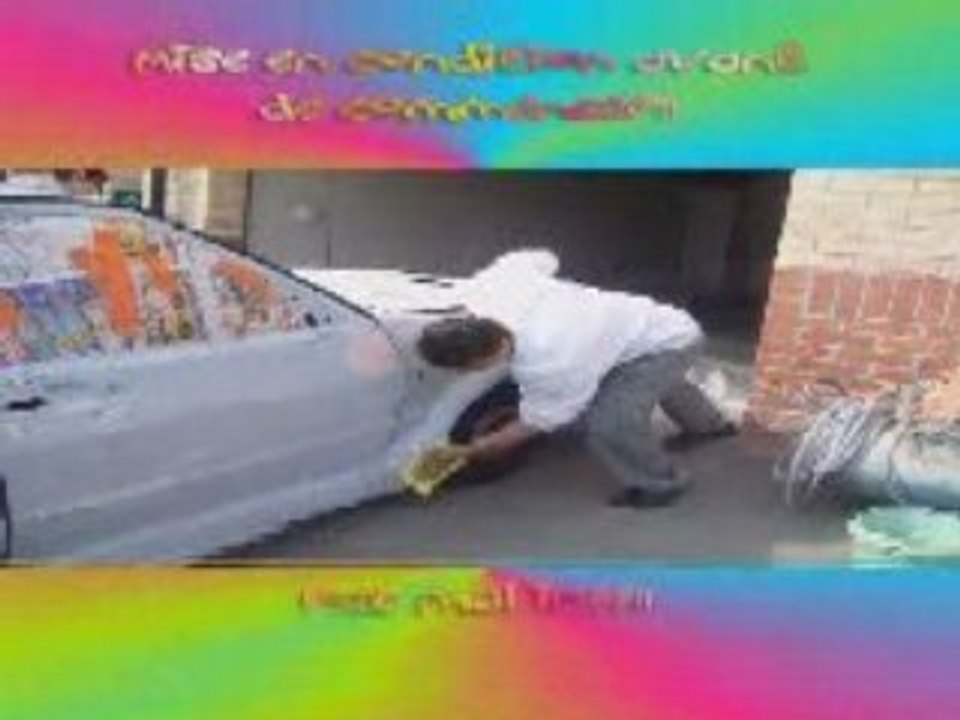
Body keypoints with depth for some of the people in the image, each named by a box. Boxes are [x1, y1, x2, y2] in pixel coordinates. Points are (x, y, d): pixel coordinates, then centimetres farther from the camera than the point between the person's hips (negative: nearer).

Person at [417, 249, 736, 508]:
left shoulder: (549, 364, -43)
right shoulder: (482, 289, -24)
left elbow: (535, 424, -23)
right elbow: (542, 259, -4)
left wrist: (474, 451, -12)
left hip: (669, 342, -9)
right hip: (643, 320, 9)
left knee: (608, 424, -25)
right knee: (660, 382, 37)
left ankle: (659, 486, 6)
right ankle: (708, 424, 71)